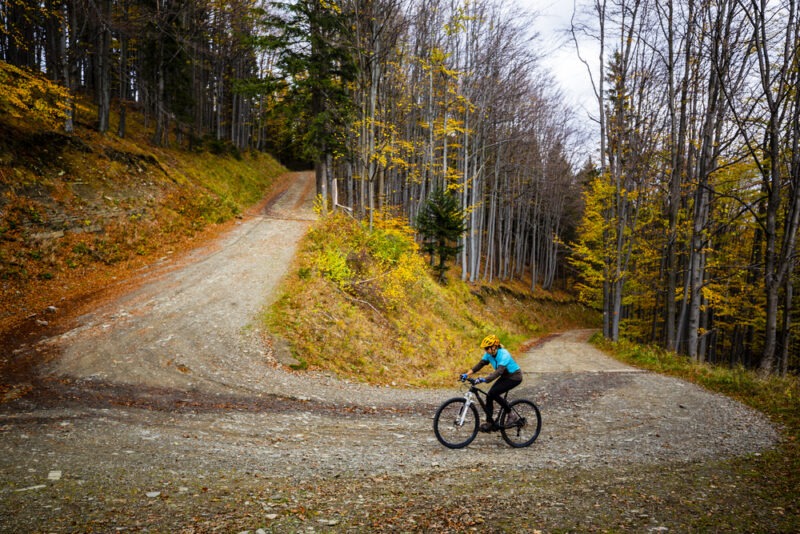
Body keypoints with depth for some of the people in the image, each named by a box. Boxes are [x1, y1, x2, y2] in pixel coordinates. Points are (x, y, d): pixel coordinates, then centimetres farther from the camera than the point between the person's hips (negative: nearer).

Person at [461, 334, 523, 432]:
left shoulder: (503, 355, -30)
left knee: (493, 393, -20)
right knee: (489, 395, -6)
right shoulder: (489, 354, -7)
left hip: (514, 377, -8)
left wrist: (484, 380, -53)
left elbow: (499, 371, -42)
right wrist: (467, 374, -24)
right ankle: (490, 422, 3)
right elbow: (480, 364, -10)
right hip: (505, 376, 8)